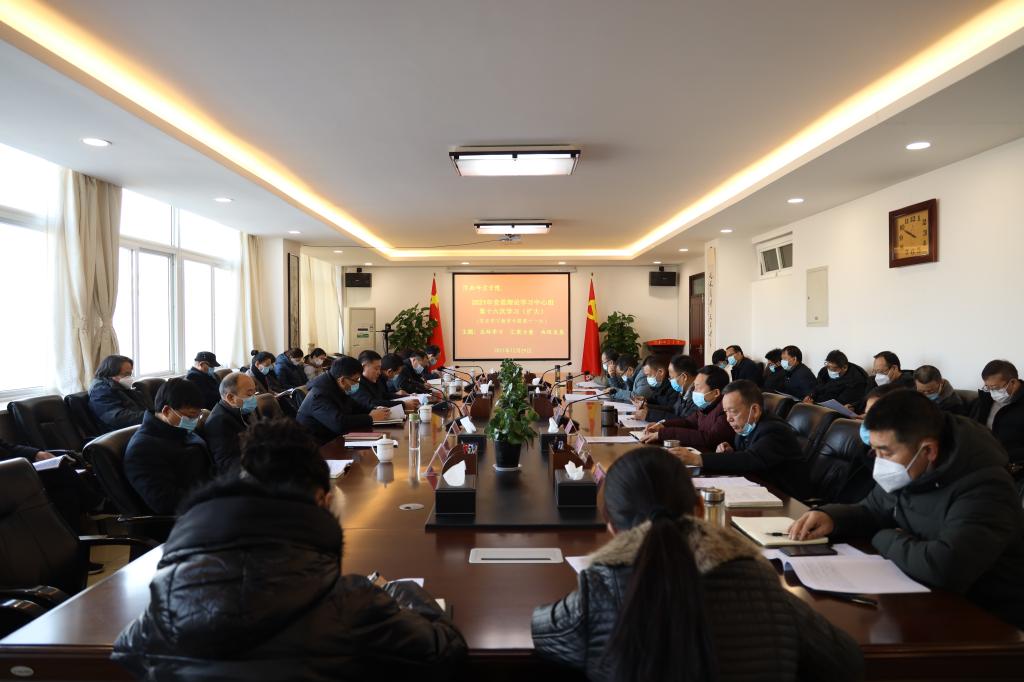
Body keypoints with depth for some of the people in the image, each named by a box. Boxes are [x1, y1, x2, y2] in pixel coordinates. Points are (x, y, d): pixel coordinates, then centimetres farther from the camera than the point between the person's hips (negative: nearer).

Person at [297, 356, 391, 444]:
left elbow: (354, 407, 16)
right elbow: (339, 423, -32)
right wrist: (370, 418, -23)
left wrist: (374, 411, -3)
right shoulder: (320, 395, -22)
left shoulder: (338, 389, 3)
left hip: (334, 439, 8)